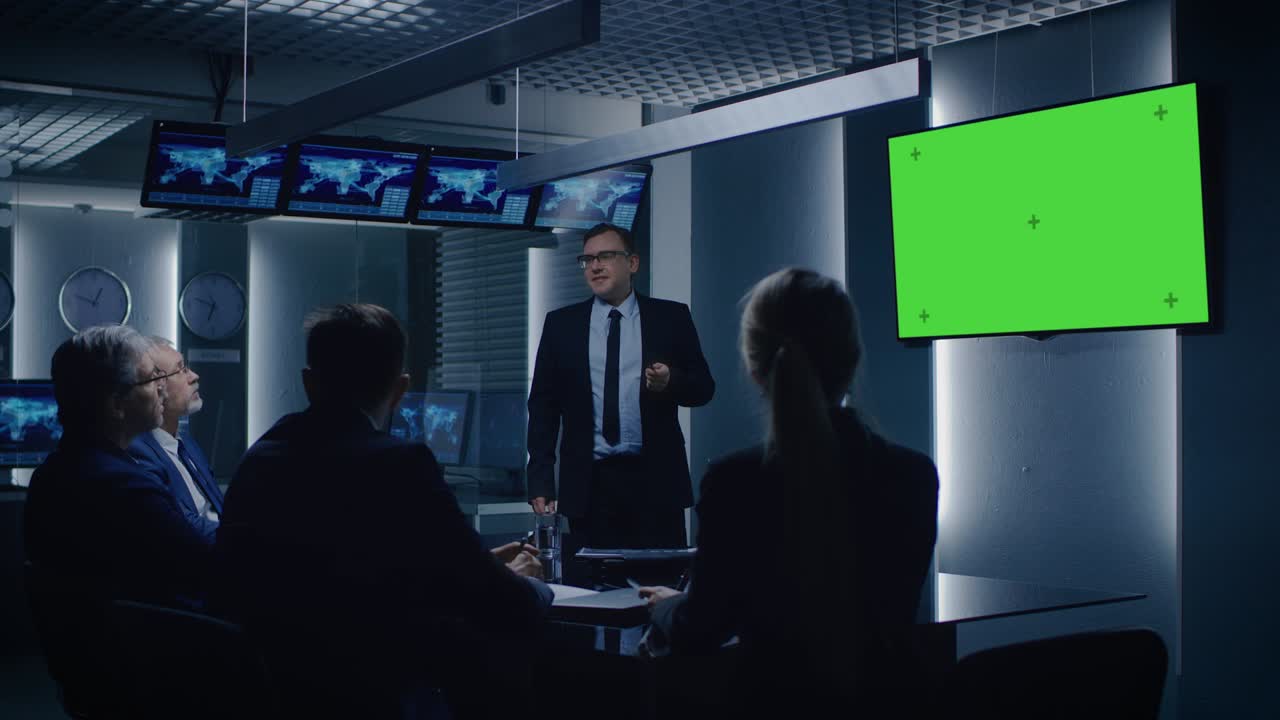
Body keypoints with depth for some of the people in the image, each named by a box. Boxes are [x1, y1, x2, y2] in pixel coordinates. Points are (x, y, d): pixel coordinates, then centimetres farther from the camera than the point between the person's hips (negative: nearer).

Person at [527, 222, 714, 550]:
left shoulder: (671, 317, 6)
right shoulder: (560, 324, 8)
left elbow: (704, 387, 9)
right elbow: (543, 405, 7)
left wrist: (671, 381, -13)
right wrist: (540, 482, 1)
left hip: (655, 479, 0)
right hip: (588, 483, 1)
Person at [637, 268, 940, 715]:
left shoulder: (733, 482, -15)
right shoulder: (915, 476, -6)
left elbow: (700, 631, -5)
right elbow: (897, 614, 8)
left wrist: (665, 606, 18)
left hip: (777, 698, -3)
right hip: (885, 699, 4)